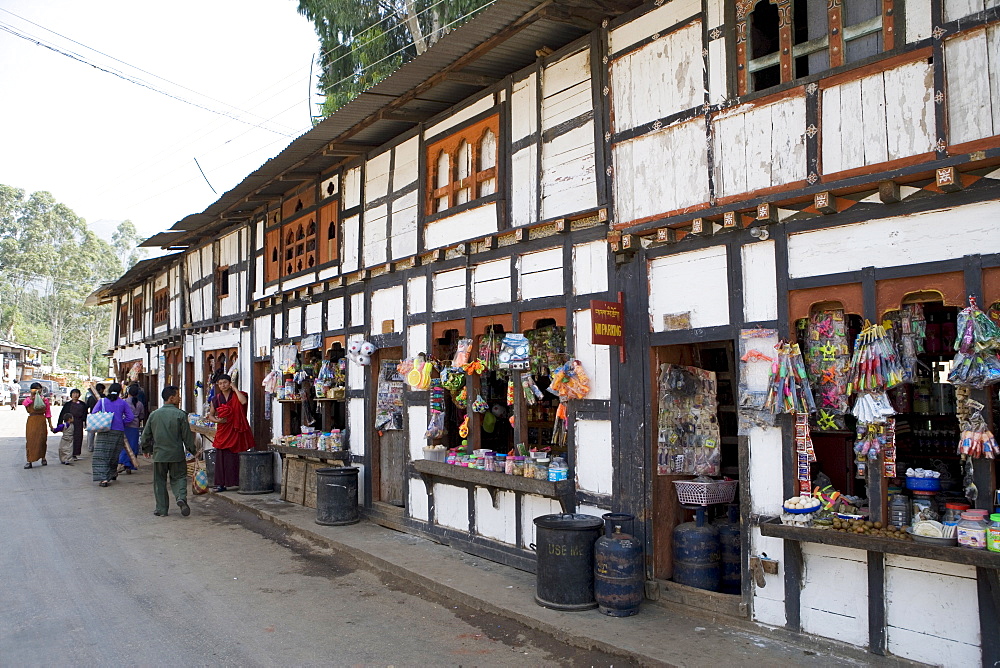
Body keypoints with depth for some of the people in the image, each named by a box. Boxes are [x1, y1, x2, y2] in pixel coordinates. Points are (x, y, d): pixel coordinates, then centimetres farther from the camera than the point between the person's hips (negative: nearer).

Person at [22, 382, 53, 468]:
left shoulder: (45, 399, 8)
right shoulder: (29, 399, 5)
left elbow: (48, 413, 9)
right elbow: (25, 403, -20)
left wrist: (50, 424, 7)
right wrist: (32, 395, -25)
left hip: (42, 421, 1)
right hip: (31, 421, -1)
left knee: (42, 440, 4)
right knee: (30, 440, -5)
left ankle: (43, 458, 22)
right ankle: (29, 461, -5)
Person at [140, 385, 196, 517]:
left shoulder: (154, 414, 2)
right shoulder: (180, 415, -9)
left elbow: (146, 435, 10)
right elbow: (187, 436, -6)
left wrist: (146, 449, 26)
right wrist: (192, 450, 7)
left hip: (159, 454, 2)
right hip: (176, 454, -2)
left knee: (159, 482, 12)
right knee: (178, 477, 11)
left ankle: (161, 509, 12)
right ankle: (181, 498, -15)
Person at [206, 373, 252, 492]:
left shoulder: (237, 396, 1)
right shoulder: (216, 399, 11)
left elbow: (244, 401, -22)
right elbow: (210, 416, 17)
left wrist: (235, 389, -11)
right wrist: (217, 420, -6)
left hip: (236, 431, -3)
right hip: (223, 431, 3)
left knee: (236, 458, -3)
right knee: (222, 458, 1)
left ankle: (239, 481, 2)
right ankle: (221, 483, 5)